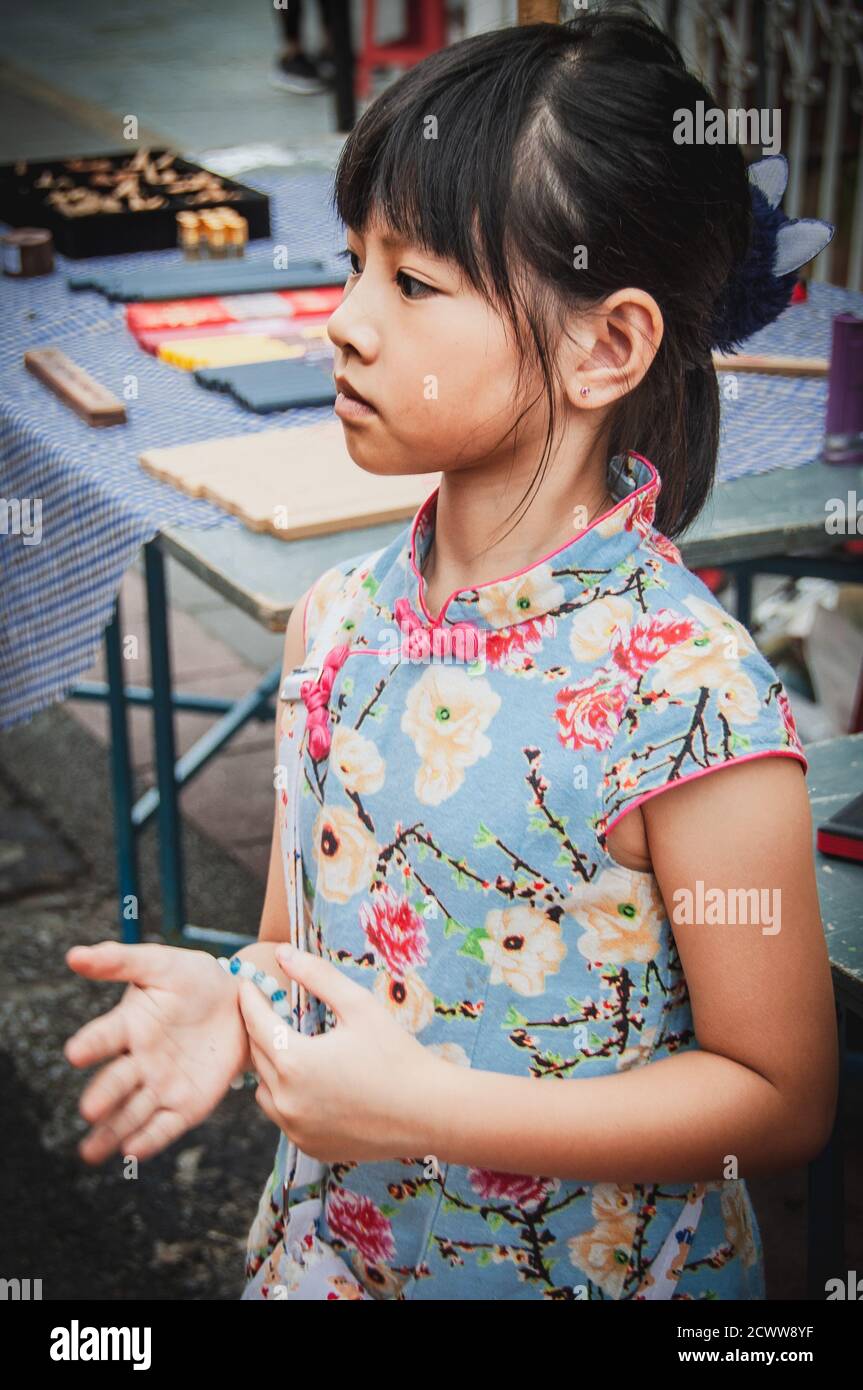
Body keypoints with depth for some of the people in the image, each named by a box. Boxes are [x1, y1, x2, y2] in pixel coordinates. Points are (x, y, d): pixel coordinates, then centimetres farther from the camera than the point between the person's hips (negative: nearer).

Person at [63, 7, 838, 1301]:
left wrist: (428, 1106, -25)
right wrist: (226, 1001, -17)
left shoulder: (690, 695, -25)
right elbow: (307, 939, 5)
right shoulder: (336, 619, -7)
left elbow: (782, 1096, -19)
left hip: (594, 1268, -5)